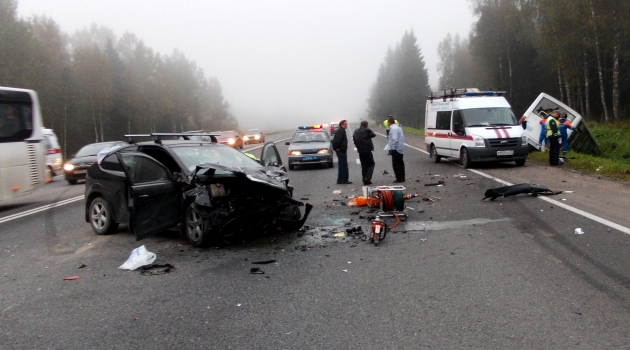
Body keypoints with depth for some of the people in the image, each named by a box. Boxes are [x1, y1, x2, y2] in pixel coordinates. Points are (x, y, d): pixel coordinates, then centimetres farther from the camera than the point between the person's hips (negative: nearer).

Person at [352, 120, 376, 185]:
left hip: (360, 151, 6)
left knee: (363, 165, 13)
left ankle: (365, 180, 14)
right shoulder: (367, 130, -10)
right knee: (371, 164, 5)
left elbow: (354, 141, 9)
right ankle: (367, 178, -10)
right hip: (367, 150, -6)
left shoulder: (355, 132, 7)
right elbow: (373, 135, 4)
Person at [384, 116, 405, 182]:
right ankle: (402, 178, 21)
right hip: (400, 149, 10)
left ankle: (399, 179, -3)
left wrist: (392, 148, -21)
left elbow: (394, 139, -24)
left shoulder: (393, 128, -17)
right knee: (400, 163, 15)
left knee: (396, 164, -5)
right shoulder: (398, 127, 15)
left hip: (396, 149, -10)